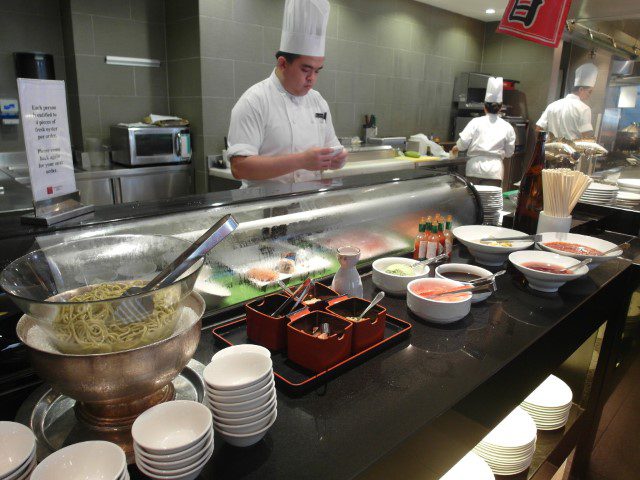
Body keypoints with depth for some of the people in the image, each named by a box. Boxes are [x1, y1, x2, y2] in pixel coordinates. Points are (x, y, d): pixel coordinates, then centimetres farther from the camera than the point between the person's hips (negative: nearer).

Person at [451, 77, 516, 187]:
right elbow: (509, 152, 9)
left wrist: (456, 148, 17)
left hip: (475, 168, 0)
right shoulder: (507, 127, 3)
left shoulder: (476, 122, -2)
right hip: (495, 170, 1)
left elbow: (463, 142, -5)